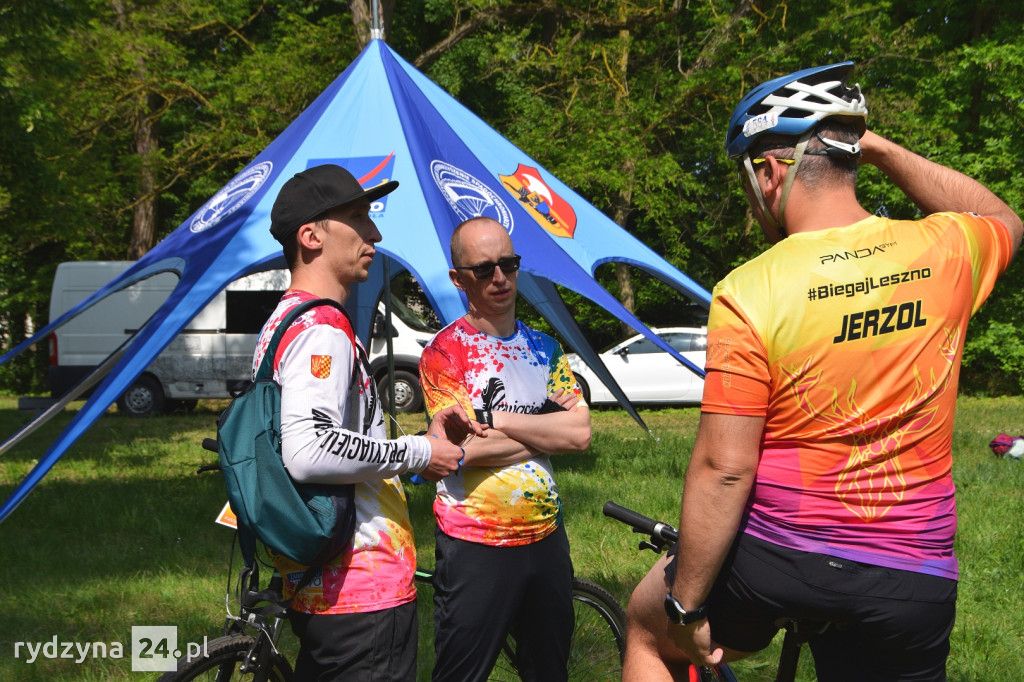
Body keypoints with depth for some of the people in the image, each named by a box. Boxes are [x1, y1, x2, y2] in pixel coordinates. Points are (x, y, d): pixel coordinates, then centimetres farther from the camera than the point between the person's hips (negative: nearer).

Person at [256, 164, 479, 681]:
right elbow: (308, 452, -31)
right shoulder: (321, 328, -17)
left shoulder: (285, 323, 17)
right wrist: (419, 453, -18)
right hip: (367, 595, -11)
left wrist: (423, 437, 12)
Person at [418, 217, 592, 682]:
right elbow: (464, 446, -19)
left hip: (545, 539, 6)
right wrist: (546, 430, -8)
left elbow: (580, 434, -4)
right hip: (474, 548, -5)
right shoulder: (443, 352, -7)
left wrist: (497, 419, -12)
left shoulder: (543, 348, 10)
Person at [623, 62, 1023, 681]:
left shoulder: (749, 292, -16)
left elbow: (723, 468, -17)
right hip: (916, 577, 3)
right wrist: (879, 148, 16)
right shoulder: (942, 253, -4)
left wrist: (687, 606, -7)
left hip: (776, 559, -3)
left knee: (649, 628, 26)